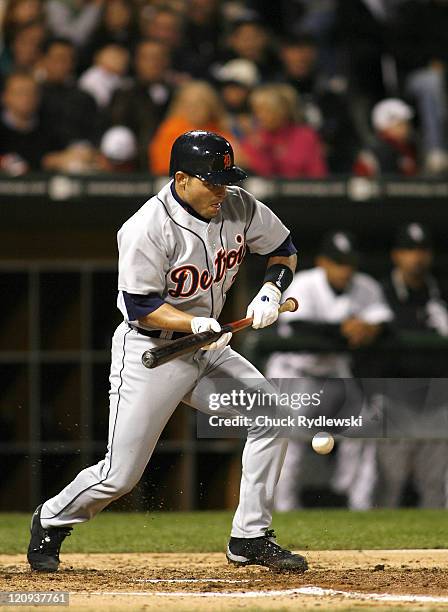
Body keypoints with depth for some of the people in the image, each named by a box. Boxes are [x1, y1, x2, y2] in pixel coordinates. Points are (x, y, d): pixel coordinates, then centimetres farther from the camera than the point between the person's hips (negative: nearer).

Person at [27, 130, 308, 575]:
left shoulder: (239, 207, -5)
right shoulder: (148, 229, -24)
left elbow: (283, 248, 10)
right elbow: (141, 306, -22)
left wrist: (271, 291, -9)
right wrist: (197, 324, -35)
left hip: (206, 348, 6)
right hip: (148, 352, -6)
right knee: (120, 475, -6)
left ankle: (250, 538, -2)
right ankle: (51, 522, 24)